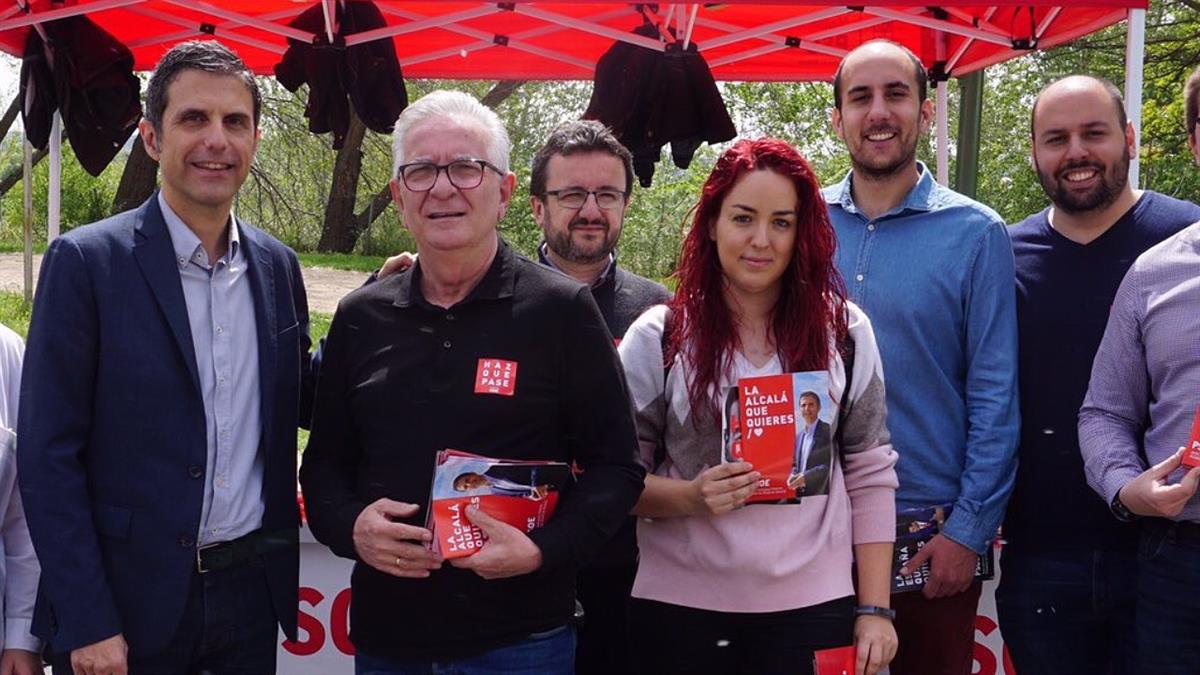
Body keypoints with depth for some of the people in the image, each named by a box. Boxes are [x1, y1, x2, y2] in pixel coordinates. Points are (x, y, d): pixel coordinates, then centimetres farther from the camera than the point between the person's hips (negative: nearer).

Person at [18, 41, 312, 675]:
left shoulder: (278, 265, 5)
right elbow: (48, 456, -10)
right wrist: (87, 622, -13)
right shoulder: (85, 261, -9)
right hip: (125, 601, -4)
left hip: (251, 596, 4)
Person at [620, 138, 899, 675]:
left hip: (811, 606, 1)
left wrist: (875, 610, 0)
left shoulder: (843, 331, 2)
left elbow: (871, 478, 4)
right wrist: (691, 498, -17)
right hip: (678, 609, 0)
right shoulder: (658, 336, -1)